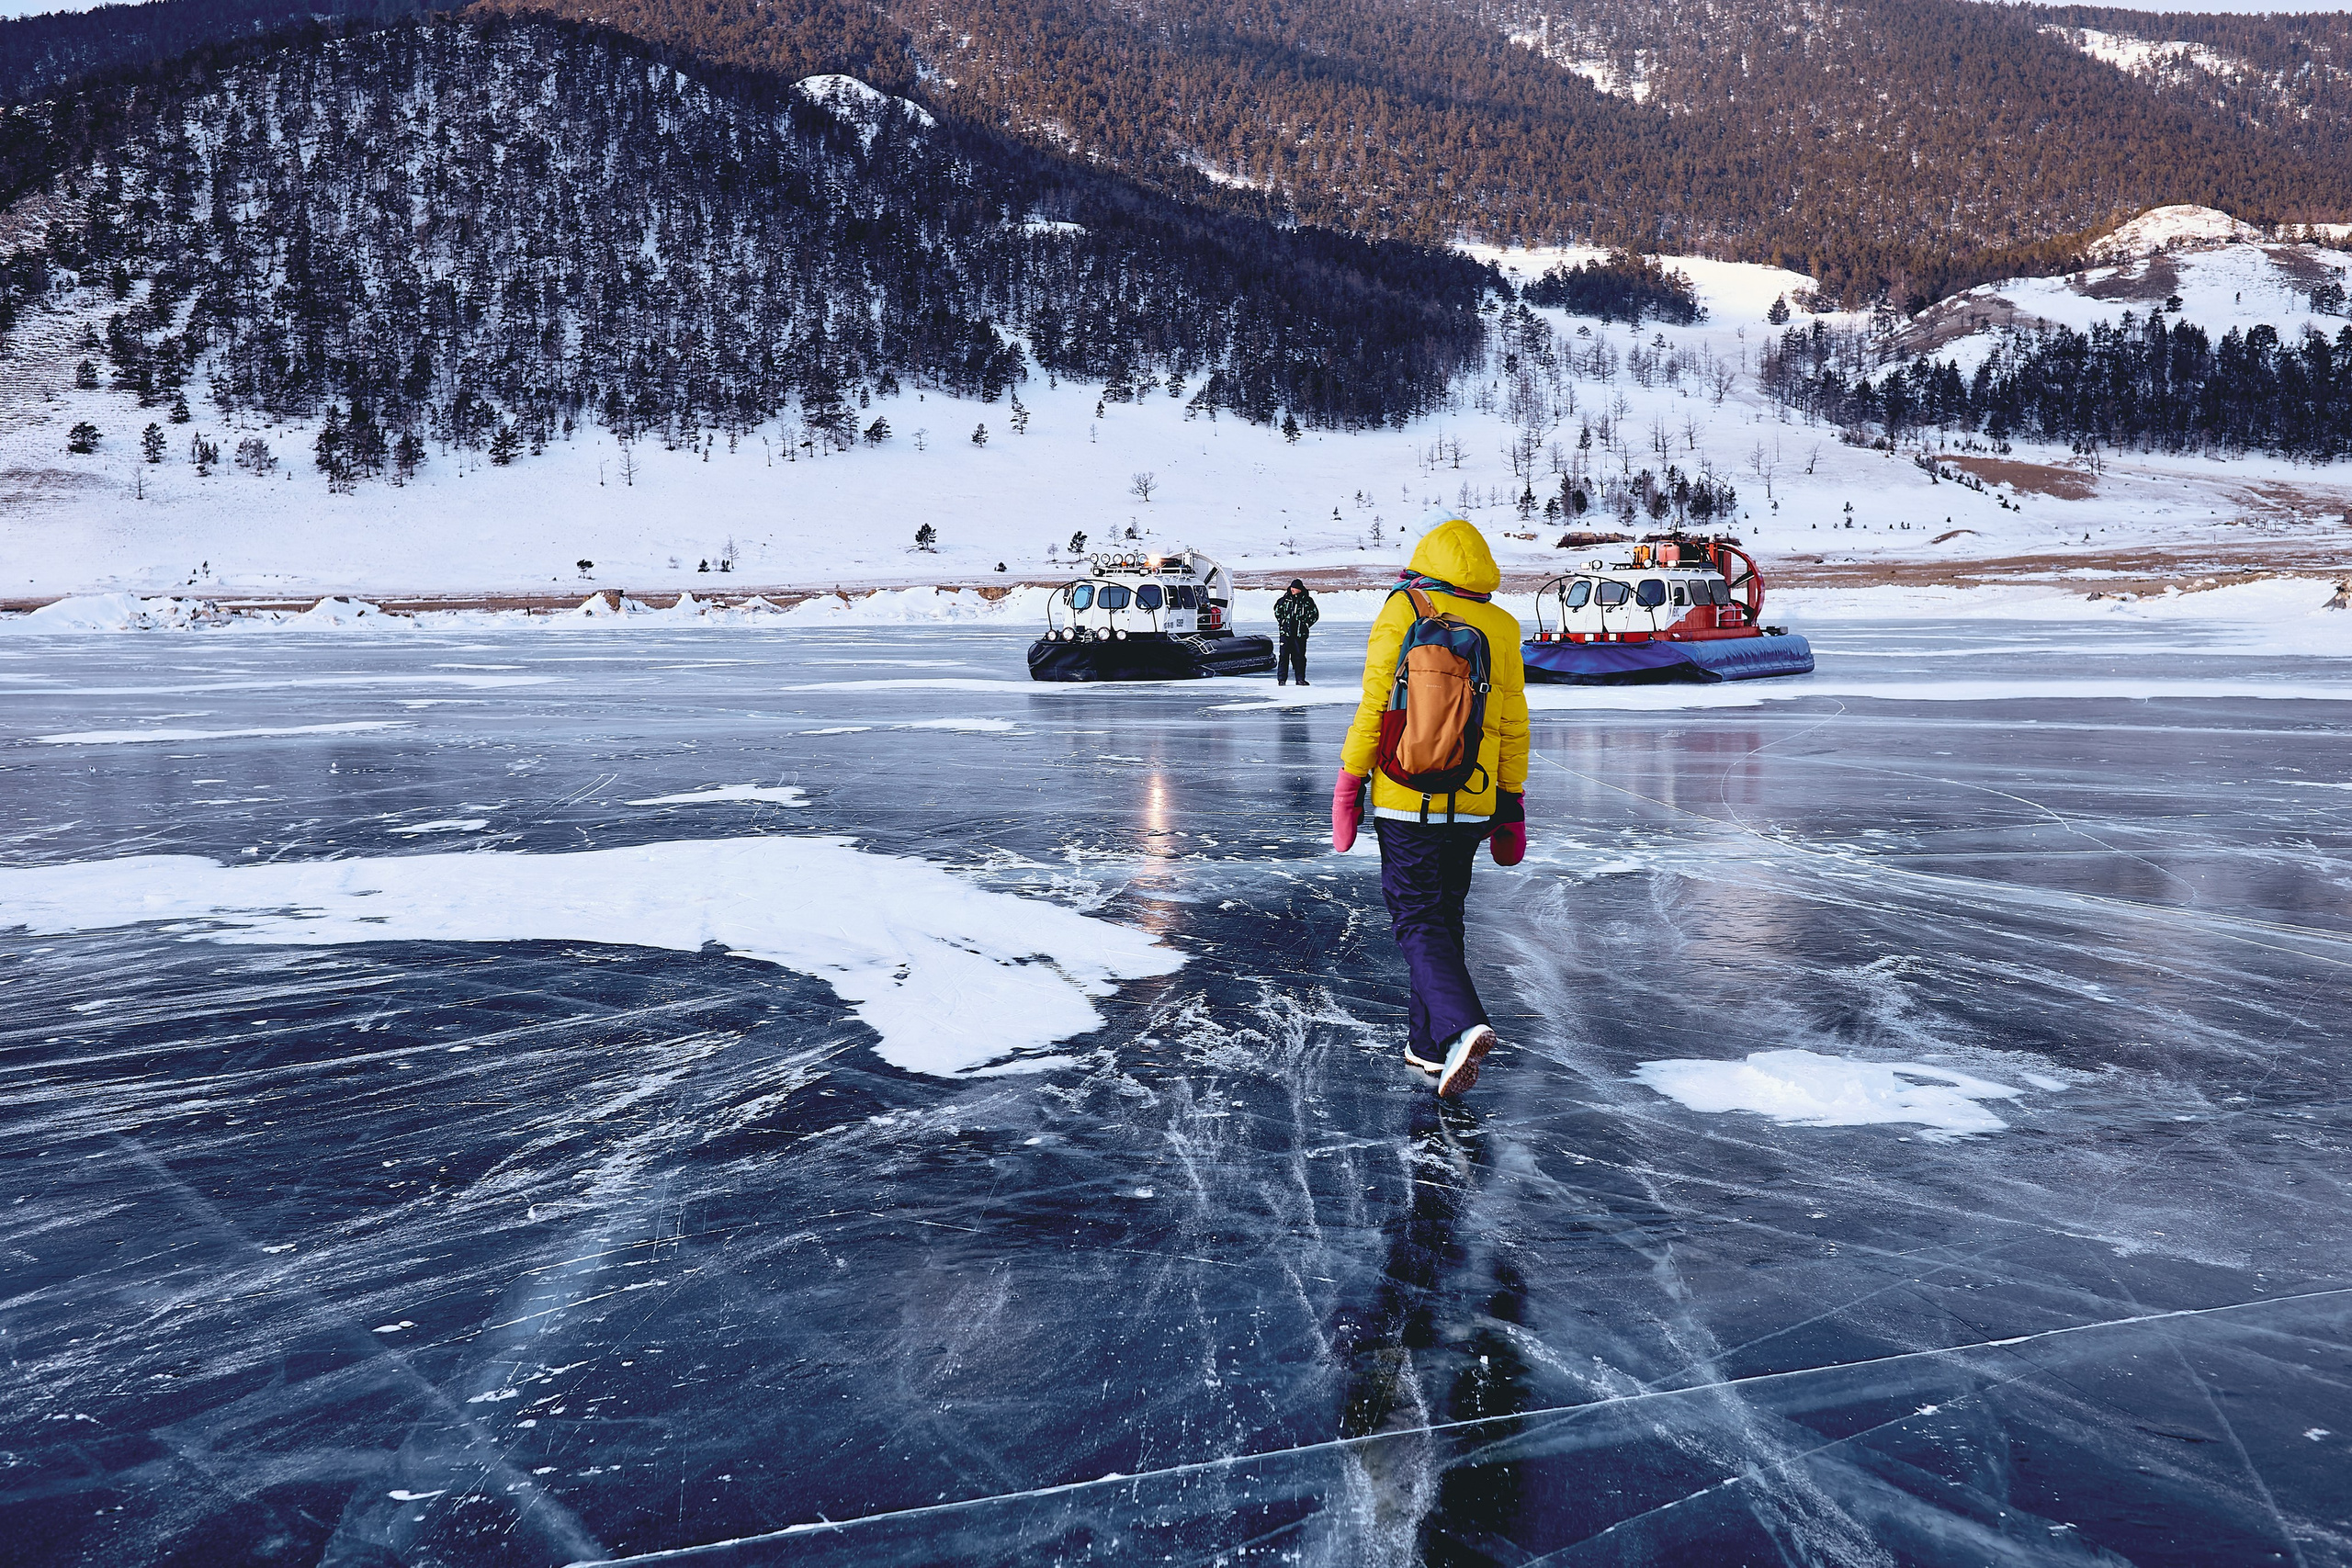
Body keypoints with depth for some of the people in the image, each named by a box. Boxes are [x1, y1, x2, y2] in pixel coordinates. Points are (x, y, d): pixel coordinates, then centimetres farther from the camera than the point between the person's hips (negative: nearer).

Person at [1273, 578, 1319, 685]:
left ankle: (1300, 679, 10)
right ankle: (1282, 679, 2)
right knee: (1284, 655, -2)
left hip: (1300, 633, 0)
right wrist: (1282, 622, 7)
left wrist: (1306, 624, 2)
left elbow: (1315, 615, 10)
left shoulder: (1307, 600, 3)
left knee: (1299, 656, 2)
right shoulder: (1286, 599, 4)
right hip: (1286, 632, 0)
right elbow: (1277, 610, 16)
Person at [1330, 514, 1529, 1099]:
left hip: (1406, 800, -4)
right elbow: (1513, 727, 8)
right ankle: (1429, 1044, 21)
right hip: (1472, 803, 4)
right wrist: (1511, 807, 16)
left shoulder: (1401, 613, -5)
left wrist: (1349, 783, 0)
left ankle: (1461, 1025, -23)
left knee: (1417, 919, -1)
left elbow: (1374, 706, -8)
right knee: (1445, 916, 15)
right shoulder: (1502, 628, 5)